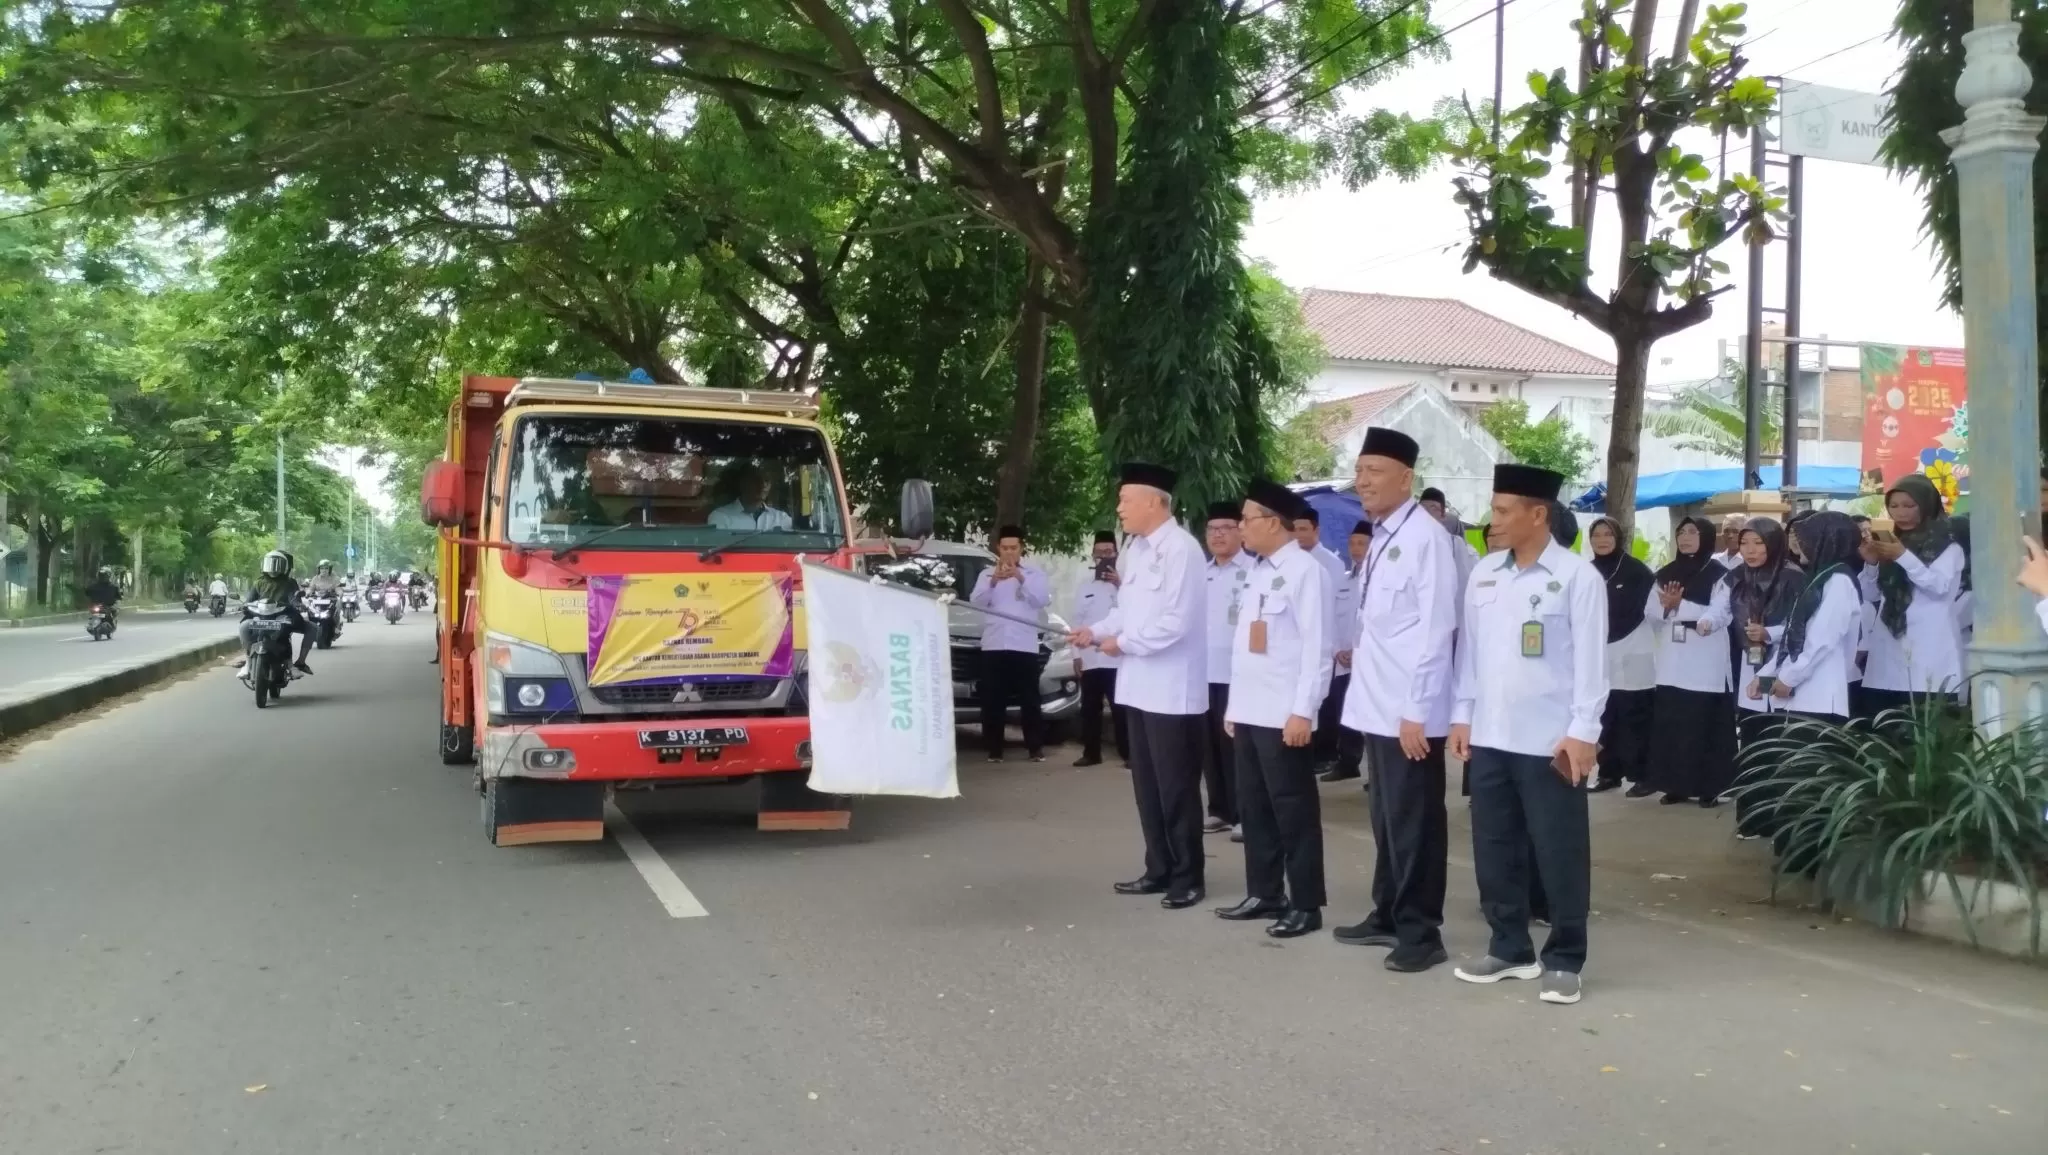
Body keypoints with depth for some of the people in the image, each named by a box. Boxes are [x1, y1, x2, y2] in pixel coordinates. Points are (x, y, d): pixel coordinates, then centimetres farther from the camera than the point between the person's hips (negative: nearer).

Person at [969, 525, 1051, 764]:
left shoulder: (1035, 573, 9)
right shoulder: (987, 573, 12)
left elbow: (1044, 600, -5)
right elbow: (976, 601, -1)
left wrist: (1021, 578, -15)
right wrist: (994, 581, -18)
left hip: (1025, 645, -1)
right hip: (993, 645, 1)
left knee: (1029, 699, 0)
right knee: (992, 700, 0)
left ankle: (1035, 747, 4)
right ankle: (994, 749, 5)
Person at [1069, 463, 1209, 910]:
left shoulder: (1181, 549, -17)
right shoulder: (1135, 549, 11)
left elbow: (1176, 622, -23)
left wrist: (1123, 642, -14)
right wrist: (1096, 631, 3)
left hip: (1173, 689, -9)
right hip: (1140, 686, 9)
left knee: (1176, 788, 1)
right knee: (1147, 784, 16)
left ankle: (1187, 878, 12)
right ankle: (1159, 869, 27)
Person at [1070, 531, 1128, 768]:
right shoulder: (1085, 586, 14)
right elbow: (1077, 620, 13)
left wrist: (1119, 586, -18)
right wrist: (1076, 654, 8)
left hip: (1117, 658, -4)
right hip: (1089, 659, 4)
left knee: (1120, 709, -5)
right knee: (1090, 708, 9)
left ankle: (1128, 753, -1)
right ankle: (1091, 753, 17)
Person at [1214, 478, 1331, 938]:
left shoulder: (1305, 571, -11)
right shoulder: (1257, 572, 14)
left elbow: (1317, 646, -15)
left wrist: (1303, 711, -18)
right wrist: (1233, 704, 16)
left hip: (1284, 714, -8)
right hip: (1248, 711, 8)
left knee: (1293, 810, 0)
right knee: (1254, 806, 13)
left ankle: (1305, 904, 8)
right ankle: (1264, 893, 23)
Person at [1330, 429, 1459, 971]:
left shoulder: (1426, 537, -14)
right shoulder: (1381, 538, 13)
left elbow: (1435, 630, -18)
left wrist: (1416, 709, -19)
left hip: (1410, 711, -9)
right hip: (1377, 705, 9)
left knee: (1414, 822, 1)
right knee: (1386, 817, 17)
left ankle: (1421, 932, 11)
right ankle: (1388, 915, 29)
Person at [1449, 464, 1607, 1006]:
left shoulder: (1577, 576, -6)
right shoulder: (1484, 574, 9)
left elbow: (1590, 660, -8)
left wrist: (1582, 731, -12)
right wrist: (1461, 715, 8)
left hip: (1551, 741, -5)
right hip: (1489, 736, 6)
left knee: (1559, 853, 3)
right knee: (1494, 848, 12)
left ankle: (1564, 960, 15)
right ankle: (1510, 948, 25)